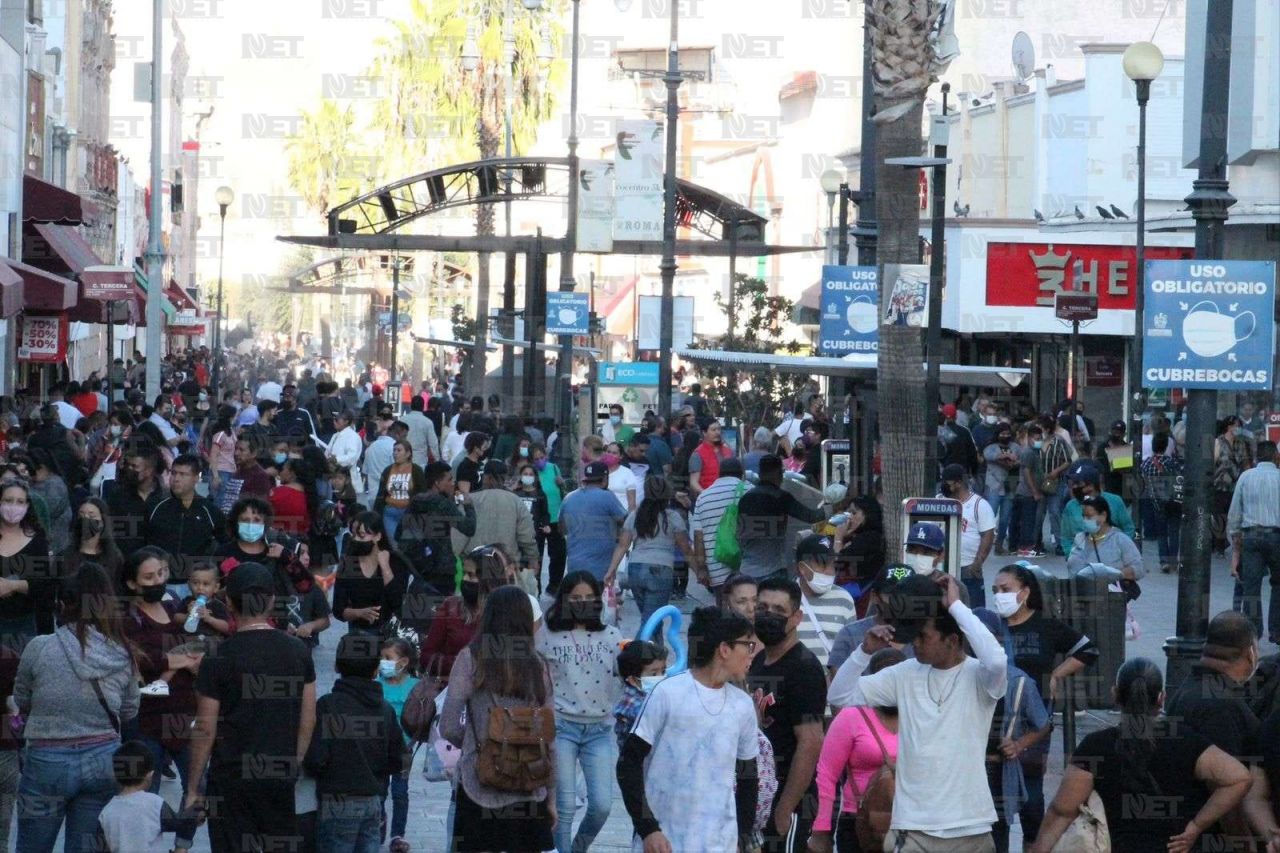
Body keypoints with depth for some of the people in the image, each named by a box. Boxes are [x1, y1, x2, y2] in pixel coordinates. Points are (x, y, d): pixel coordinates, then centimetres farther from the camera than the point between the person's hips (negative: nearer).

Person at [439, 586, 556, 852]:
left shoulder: (471, 658, -4)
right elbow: (550, 740, 6)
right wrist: (551, 798, 13)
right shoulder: (538, 665, 4)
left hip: (480, 789, -3)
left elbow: (448, 728, -6)